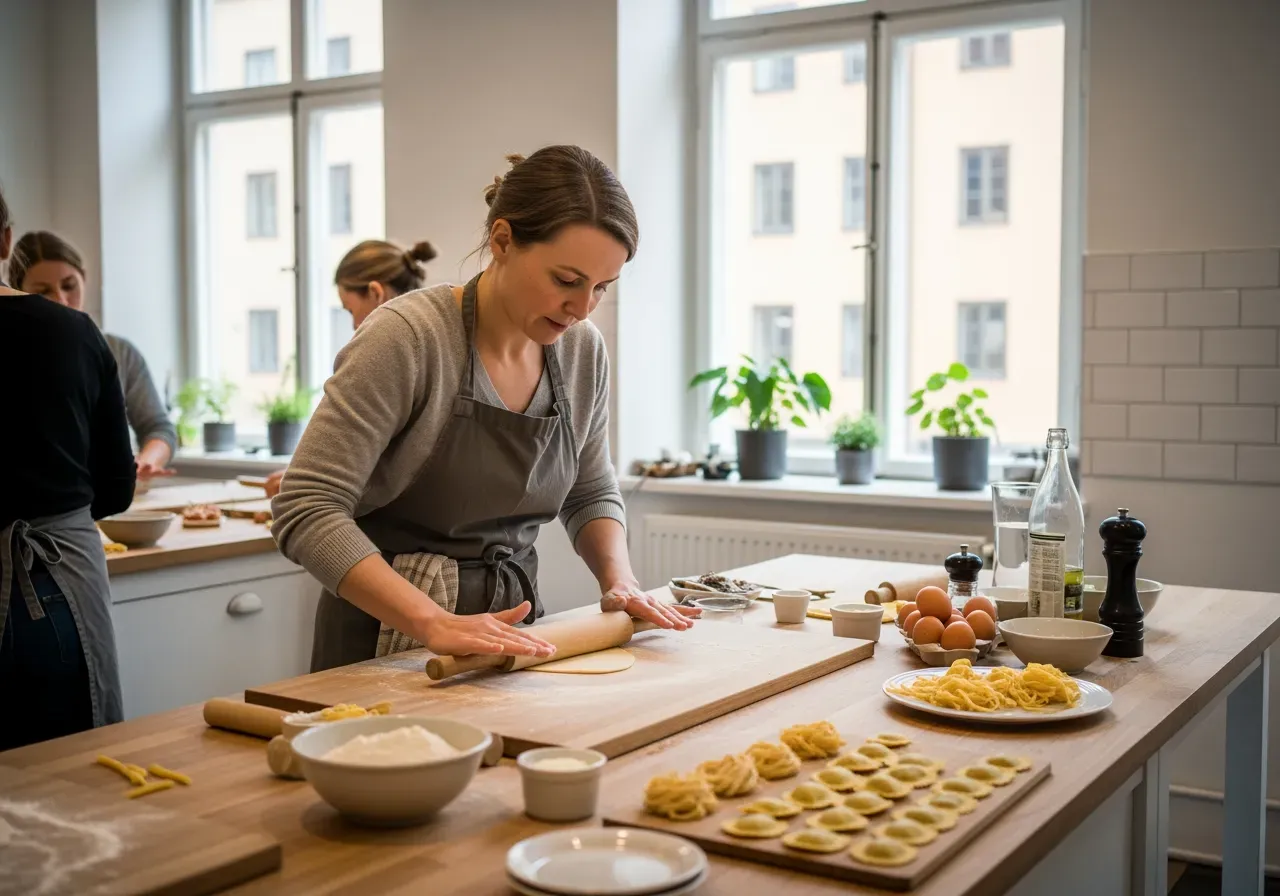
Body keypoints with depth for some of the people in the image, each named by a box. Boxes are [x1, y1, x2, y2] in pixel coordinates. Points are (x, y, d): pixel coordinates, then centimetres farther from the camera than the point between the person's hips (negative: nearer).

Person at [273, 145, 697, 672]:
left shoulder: (583, 351, -2)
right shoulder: (405, 337, -19)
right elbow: (306, 510, -23)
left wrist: (620, 580, -7)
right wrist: (434, 623, -32)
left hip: (506, 626, 4)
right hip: (391, 635, -4)